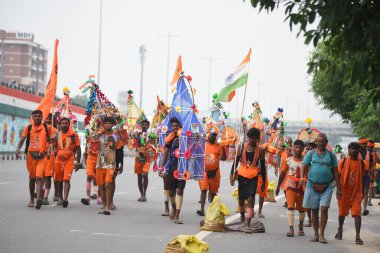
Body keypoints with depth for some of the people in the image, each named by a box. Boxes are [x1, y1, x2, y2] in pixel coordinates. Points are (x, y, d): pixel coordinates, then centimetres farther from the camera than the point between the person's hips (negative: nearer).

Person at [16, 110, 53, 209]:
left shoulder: (46, 127, 4)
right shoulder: (28, 128, 5)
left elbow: (50, 140, 11)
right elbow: (22, 139, -1)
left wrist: (48, 151, -3)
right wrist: (18, 148, -18)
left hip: (42, 156, -2)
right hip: (31, 155, 2)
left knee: (39, 177, -18)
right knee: (32, 178, 12)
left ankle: (38, 198, -30)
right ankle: (32, 199, 26)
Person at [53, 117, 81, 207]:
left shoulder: (73, 135, -4)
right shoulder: (57, 135, 6)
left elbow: (78, 149, -1)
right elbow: (53, 147, 15)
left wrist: (78, 162, -4)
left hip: (69, 160, -4)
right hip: (58, 160, 4)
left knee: (66, 179, -16)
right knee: (59, 180, 10)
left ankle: (65, 199, -23)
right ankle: (61, 199, 24)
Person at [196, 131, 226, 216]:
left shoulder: (218, 146, 4)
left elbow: (223, 158, 0)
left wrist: (223, 147, -8)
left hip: (215, 172, 2)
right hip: (204, 171, -2)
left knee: (213, 191, 9)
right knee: (203, 190, -10)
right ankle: (202, 210, -14)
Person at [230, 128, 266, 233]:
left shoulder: (260, 151, 1)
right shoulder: (242, 147, 3)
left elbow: (263, 166, 7)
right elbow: (236, 161, 8)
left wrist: (264, 182, 7)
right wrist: (232, 175, 0)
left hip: (253, 178, -2)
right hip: (242, 176, 2)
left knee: (251, 199, -14)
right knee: (241, 199, 12)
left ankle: (247, 224, -19)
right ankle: (242, 217, 41)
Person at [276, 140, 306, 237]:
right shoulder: (288, 160, 2)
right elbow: (283, 173, 10)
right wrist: (278, 187, 13)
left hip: (302, 188, 0)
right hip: (291, 186, 0)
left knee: (301, 208, 13)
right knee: (290, 207, -13)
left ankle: (301, 226, 36)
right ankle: (291, 229, -17)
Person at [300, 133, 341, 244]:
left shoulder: (331, 155, 7)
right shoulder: (311, 153, 6)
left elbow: (335, 172, 9)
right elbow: (303, 166, -1)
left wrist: (338, 189, 6)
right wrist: (302, 177, -22)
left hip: (326, 186, -1)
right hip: (312, 185, 1)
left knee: (324, 209, -11)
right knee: (314, 210, 7)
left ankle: (322, 234, -5)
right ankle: (316, 234, 16)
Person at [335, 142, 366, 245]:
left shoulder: (361, 163, 3)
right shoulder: (343, 161, -1)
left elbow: (362, 178, 10)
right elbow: (338, 176, 3)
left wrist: (363, 192, 11)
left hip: (357, 193, 0)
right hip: (344, 192, 0)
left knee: (357, 213, -11)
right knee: (342, 212, 13)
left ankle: (358, 236, -13)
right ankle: (340, 230, 38)